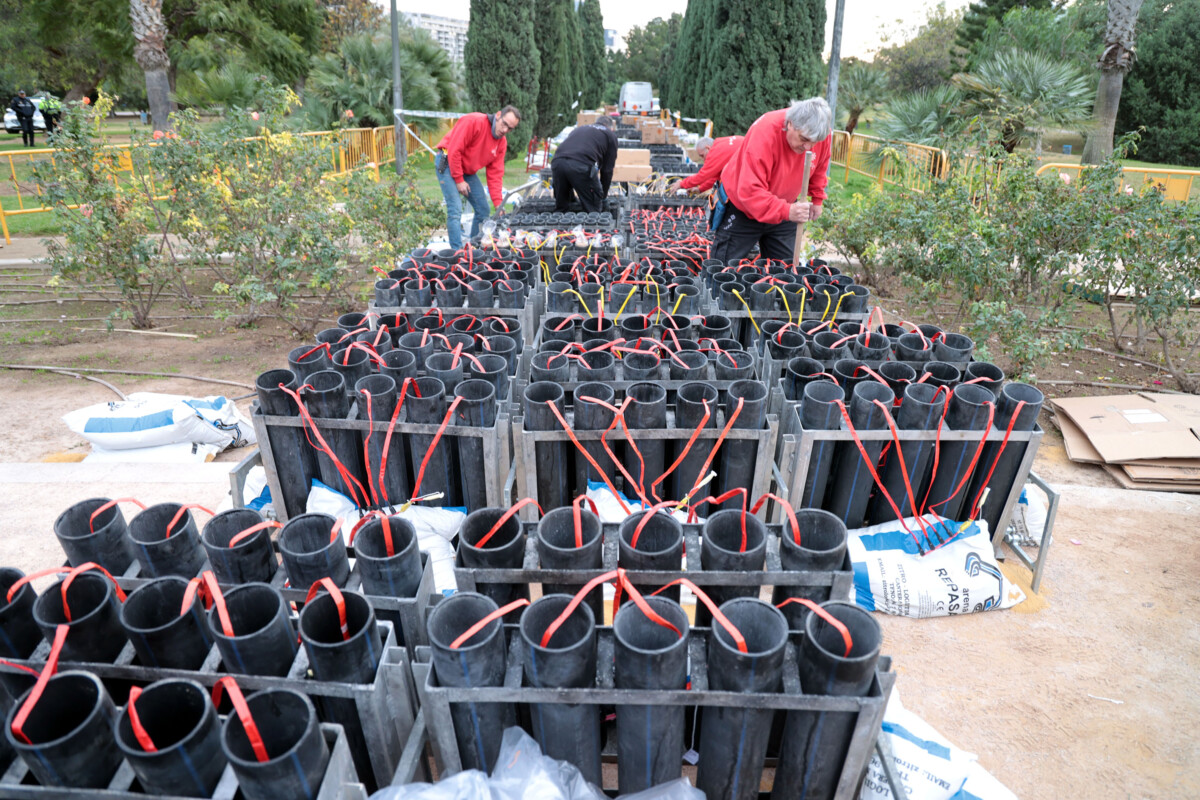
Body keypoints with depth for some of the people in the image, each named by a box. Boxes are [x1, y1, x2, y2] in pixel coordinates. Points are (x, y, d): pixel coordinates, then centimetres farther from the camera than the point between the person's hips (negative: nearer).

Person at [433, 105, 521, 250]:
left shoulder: (502, 142, 0)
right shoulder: (473, 122, -22)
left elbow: (495, 173, -1)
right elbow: (454, 150, -24)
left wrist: (498, 202, -9)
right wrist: (459, 180, -21)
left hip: (468, 170, 8)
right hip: (448, 163, -8)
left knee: (484, 211, 4)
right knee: (455, 211, -17)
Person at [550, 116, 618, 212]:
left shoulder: (579, 129, 41)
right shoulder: (611, 135, 27)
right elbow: (607, 169, 22)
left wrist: (571, 194, 46)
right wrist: (603, 195, 36)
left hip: (557, 162, 5)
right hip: (582, 165, -5)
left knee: (560, 207, 20)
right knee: (593, 209, 9)